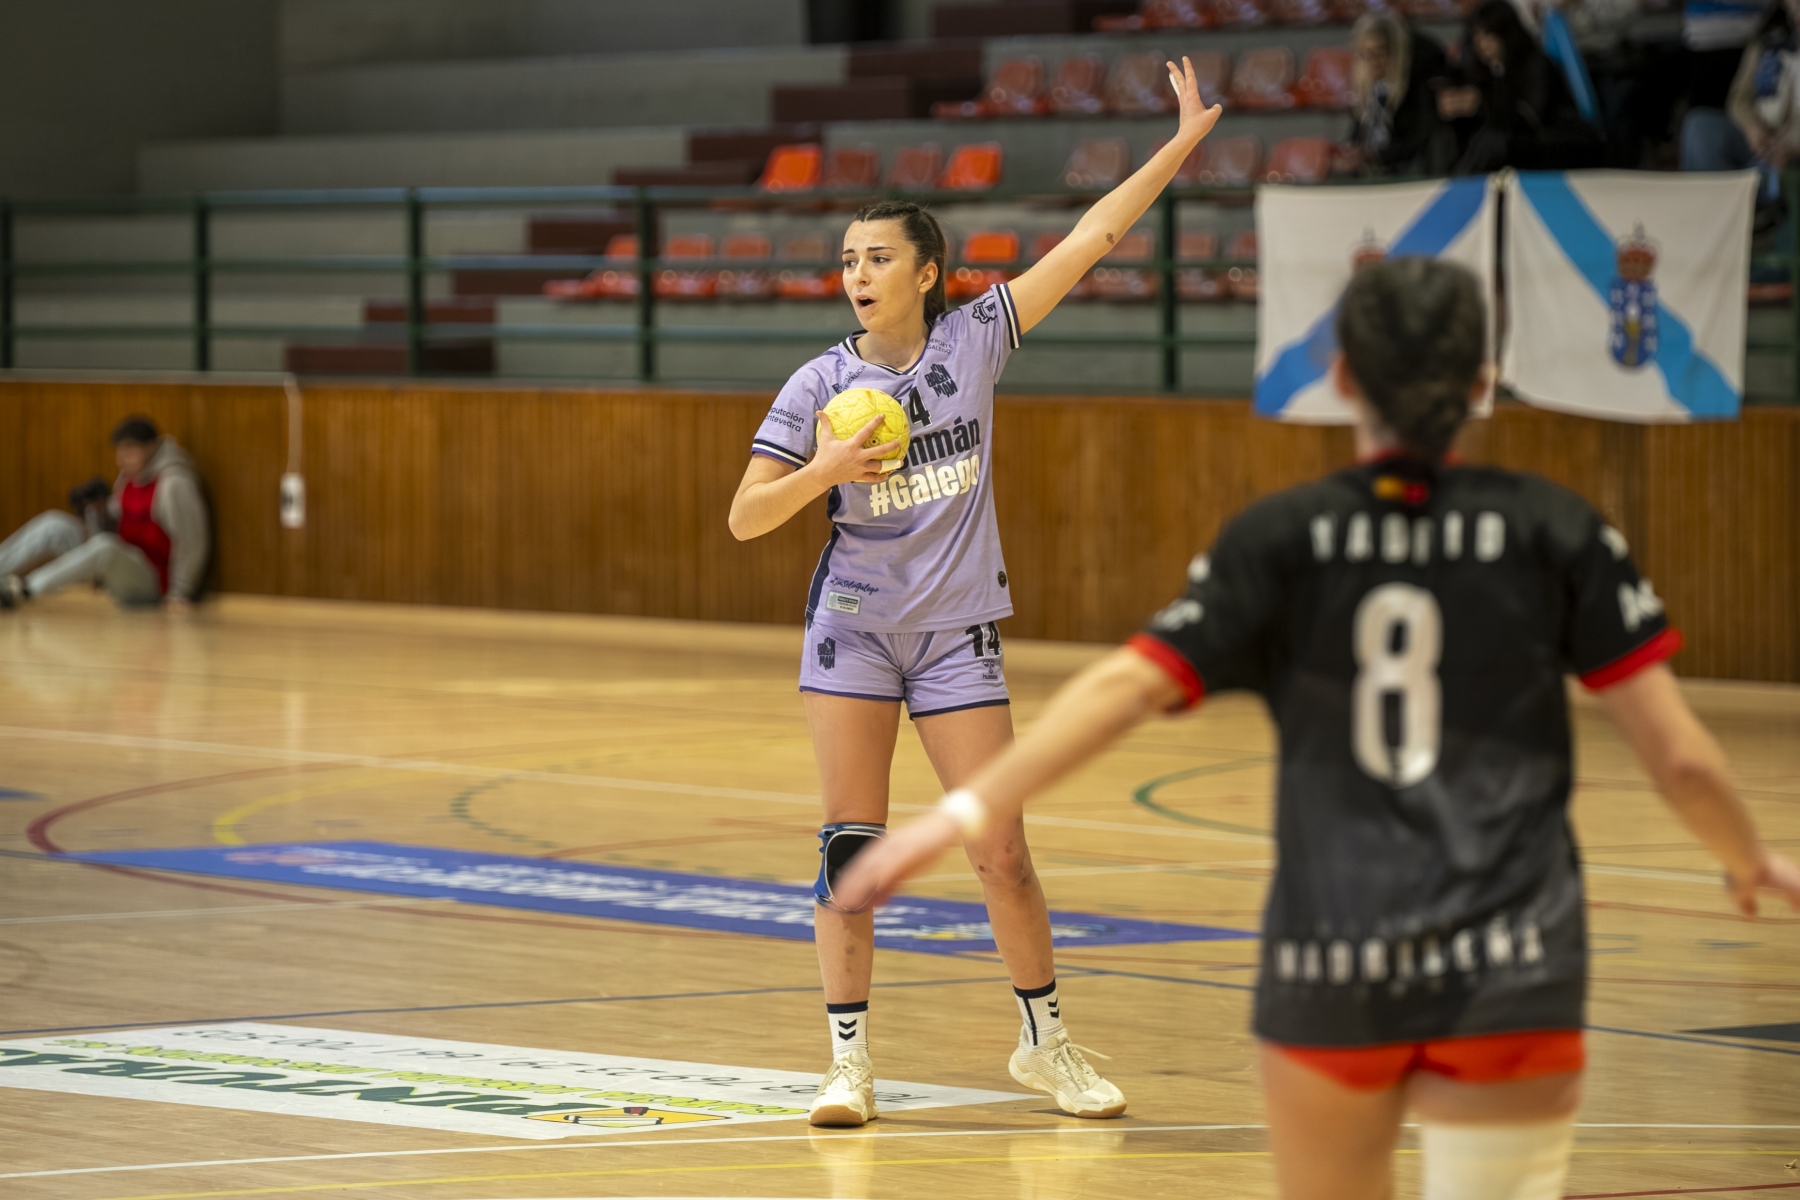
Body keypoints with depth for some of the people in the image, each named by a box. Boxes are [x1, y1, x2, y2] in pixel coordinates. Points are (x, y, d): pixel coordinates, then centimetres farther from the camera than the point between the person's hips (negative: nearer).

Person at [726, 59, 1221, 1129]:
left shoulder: (974, 340, -4)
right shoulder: (822, 388, -6)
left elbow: (1088, 239, -5)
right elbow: (746, 518, -6)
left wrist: (1182, 146, -7)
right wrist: (822, 471, -24)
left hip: (959, 635, 0)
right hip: (854, 628, 0)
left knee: (1002, 856, 1)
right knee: (851, 847, -3)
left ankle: (1046, 1042, 18)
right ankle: (850, 1060, 4)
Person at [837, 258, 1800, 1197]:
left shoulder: (1280, 541, 1)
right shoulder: (1555, 533, 0)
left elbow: (1126, 685, -10)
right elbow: (1677, 756, 1)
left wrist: (968, 809, -11)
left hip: (1329, 964, 1)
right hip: (1508, 970, -1)